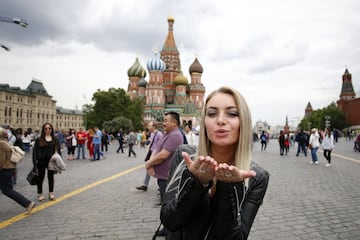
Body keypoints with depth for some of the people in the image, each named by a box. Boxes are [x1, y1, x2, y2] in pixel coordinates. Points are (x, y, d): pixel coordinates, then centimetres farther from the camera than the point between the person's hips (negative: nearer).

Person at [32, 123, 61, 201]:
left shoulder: (55, 139, 3)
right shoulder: (39, 140, -4)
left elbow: (58, 150, 5)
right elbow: (35, 151, -4)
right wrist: (35, 162, -10)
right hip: (41, 161, -2)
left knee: (51, 177, 11)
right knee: (41, 177, 8)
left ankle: (51, 193, 22)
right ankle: (40, 194, 20)